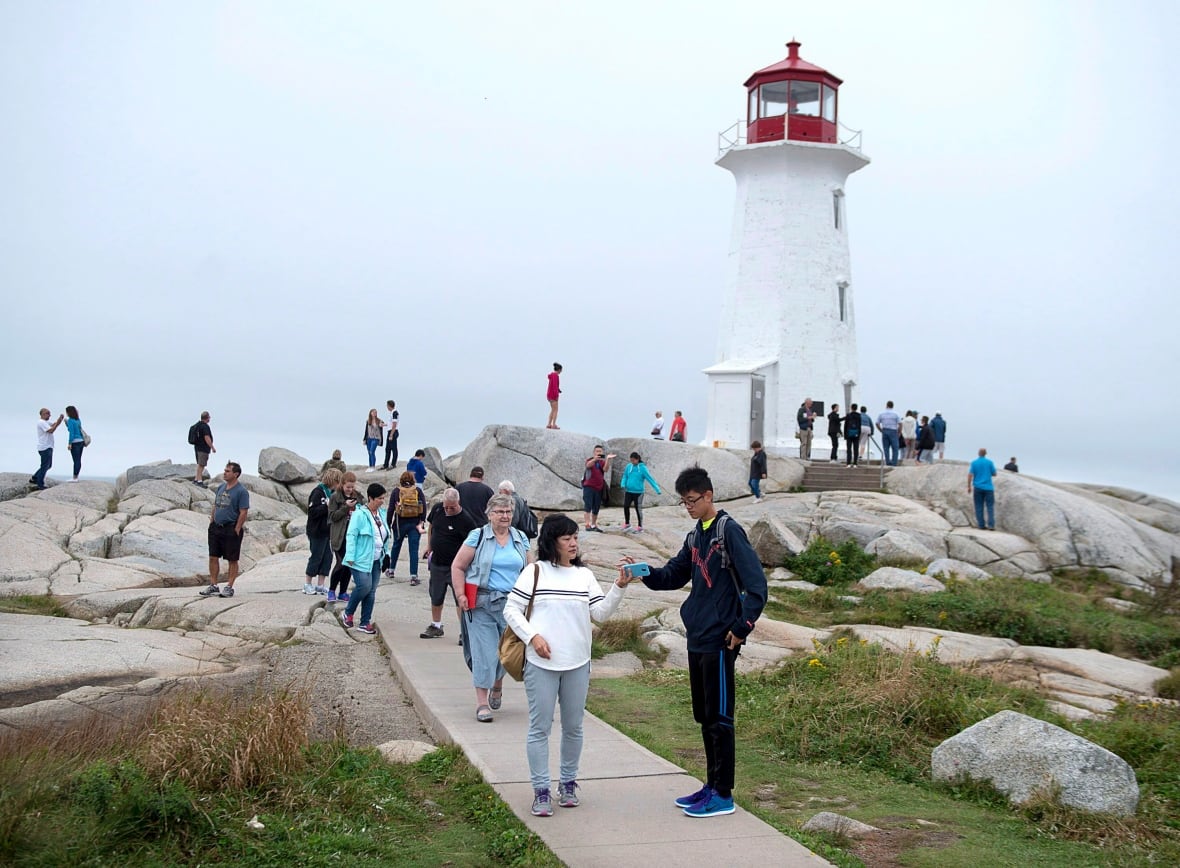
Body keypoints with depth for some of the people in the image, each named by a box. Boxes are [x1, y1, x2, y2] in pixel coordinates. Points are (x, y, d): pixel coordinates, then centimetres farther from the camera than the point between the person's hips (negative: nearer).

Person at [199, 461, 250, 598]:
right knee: (213, 557, 7)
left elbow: (243, 513, -13)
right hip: (216, 528, 7)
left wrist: (236, 530, -15)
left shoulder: (241, 491, -10)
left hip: (231, 529, -7)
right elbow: (215, 506, 19)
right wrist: (211, 522, 11)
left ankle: (229, 587, 8)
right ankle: (213, 586, 14)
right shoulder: (221, 487, 12)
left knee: (232, 560, 2)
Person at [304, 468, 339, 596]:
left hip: (327, 531, 8)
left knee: (327, 557, 7)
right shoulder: (318, 492, -14)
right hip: (317, 532, -8)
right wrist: (327, 506, -24)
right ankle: (308, 584, 16)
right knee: (316, 557, 1)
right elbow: (312, 511, -20)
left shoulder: (331, 492, 11)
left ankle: (320, 585, 15)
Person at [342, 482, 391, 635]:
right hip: (361, 559, -7)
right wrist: (350, 557, -17)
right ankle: (348, 613, 9)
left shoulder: (382, 513, 10)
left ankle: (365, 622, 13)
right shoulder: (360, 514, -13)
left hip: (376, 560, 7)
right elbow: (351, 535, -13)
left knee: (371, 591, 6)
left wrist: (386, 552, 15)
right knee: (364, 586, -16)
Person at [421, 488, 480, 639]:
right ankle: (436, 627, 33)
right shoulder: (437, 509, -2)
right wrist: (429, 545, 18)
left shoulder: (465, 519, -18)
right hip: (437, 562, 6)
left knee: (461, 599, -6)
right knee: (435, 597, 17)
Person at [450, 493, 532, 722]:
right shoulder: (477, 537, -2)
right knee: (484, 652, -5)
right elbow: (457, 567, 0)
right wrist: (461, 595, -9)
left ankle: (497, 686, 37)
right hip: (481, 604, -3)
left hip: (512, 604, 3)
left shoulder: (521, 540, 10)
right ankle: (482, 702, 2)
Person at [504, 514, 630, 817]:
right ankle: (541, 790, 8)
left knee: (573, 726, 11)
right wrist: (532, 636, -13)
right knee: (540, 727, 0)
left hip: (578, 663, 4)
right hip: (541, 662, -4)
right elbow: (512, 609, -1)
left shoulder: (584, 575, 9)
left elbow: (601, 613, 4)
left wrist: (618, 587, -10)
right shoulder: (535, 572, -2)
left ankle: (568, 782, 27)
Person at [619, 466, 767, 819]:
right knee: (704, 716, 14)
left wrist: (742, 627, -18)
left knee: (719, 717, -2)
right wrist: (643, 572, -1)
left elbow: (756, 584, -17)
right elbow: (672, 576, 17)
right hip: (697, 640, 9)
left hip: (719, 642, -9)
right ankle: (712, 785, 25)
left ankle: (723, 795, 6)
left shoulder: (729, 531, -11)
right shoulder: (695, 537, 14)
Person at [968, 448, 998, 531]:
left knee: (979, 507, 6)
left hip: (978, 487, 1)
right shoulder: (989, 462, -1)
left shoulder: (974, 463, 0)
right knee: (990, 506, 2)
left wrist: (969, 486, 1)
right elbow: (994, 474, 5)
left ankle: (981, 525, 4)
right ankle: (991, 525, -9)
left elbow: (970, 475, -5)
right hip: (988, 487, -1)